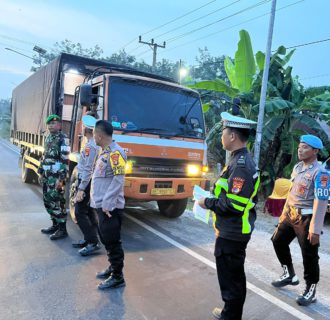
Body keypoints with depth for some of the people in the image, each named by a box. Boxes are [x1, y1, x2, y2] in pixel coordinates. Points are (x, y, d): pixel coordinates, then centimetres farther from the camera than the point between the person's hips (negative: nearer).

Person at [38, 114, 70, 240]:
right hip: (47, 175, 9)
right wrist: (41, 172, 19)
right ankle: (55, 225, 27)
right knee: (48, 201, 14)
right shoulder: (48, 138, 15)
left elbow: (65, 160, -18)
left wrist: (61, 178, -22)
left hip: (56, 176, -9)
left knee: (57, 202, -6)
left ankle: (62, 229, 3)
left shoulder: (63, 139, -12)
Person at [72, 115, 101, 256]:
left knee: (80, 212, -5)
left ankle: (93, 242, -4)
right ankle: (89, 239, 24)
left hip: (86, 181, -10)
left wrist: (81, 189, -22)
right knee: (89, 211, 15)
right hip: (91, 181, 10)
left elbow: (88, 170, -23)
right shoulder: (96, 144, 9)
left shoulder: (90, 146, -21)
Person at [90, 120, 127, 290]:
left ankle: (117, 277, 10)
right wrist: (98, 200, 17)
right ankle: (113, 267, 33)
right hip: (102, 205, 10)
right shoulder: (104, 152, 15)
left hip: (110, 207, -10)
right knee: (106, 239, 18)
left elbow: (118, 179, -21)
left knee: (112, 240, -2)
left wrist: (107, 203, -22)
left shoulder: (115, 152, -15)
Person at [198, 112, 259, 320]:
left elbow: (234, 205, -28)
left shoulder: (241, 165, -23)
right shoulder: (243, 160, 9)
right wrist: (213, 200, 8)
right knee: (235, 274, 23)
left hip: (231, 233, -10)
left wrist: (208, 203, -15)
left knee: (230, 276, 5)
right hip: (235, 230, 10)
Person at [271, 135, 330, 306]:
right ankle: (289, 275, 37)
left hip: (306, 218, -9)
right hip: (290, 214, 9)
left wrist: (315, 228, -24)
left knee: (309, 255, 3)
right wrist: (284, 212, 18)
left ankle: (310, 290, 22)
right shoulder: (297, 167, 8)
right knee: (278, 241, 17)